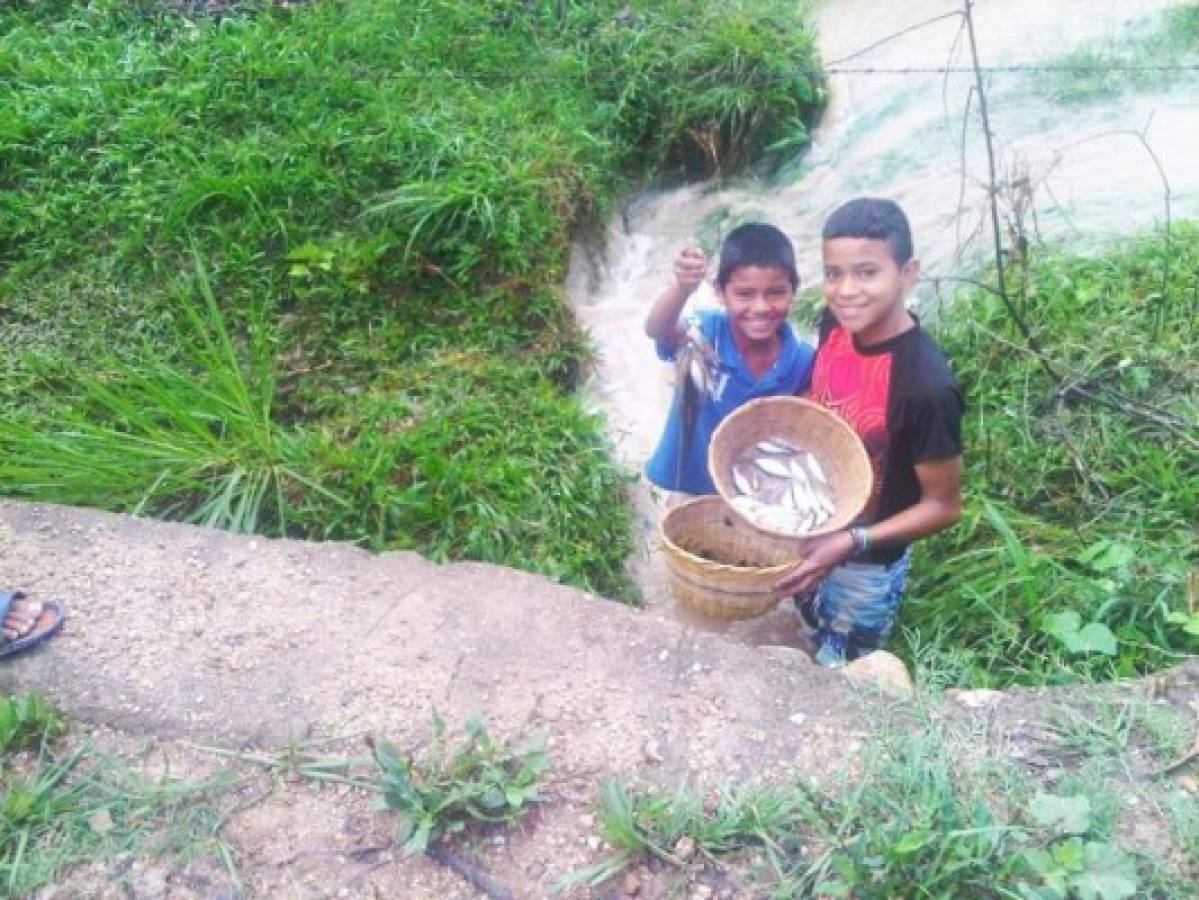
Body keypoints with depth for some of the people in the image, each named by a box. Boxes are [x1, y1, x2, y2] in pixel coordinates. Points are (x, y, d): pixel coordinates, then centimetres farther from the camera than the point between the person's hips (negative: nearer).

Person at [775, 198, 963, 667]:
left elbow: (943, 506, -21)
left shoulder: (926, 386, -34)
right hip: (810, 533, 6)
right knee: (816, 647, 31)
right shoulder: (835, 324, -14)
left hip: (867, 566, -6)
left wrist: (851, 543, -30)